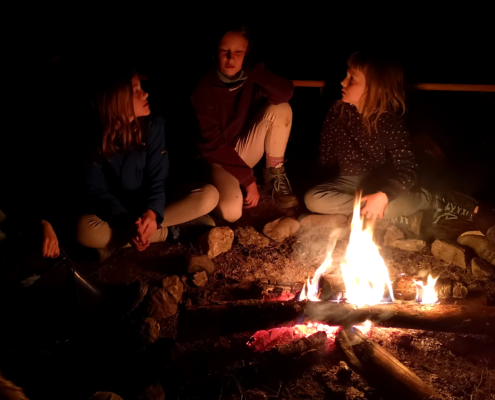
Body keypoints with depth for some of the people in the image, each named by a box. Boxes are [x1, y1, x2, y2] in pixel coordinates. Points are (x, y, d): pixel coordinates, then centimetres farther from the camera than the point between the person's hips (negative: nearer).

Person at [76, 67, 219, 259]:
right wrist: (128, 224, -34)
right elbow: (98, 192, -15)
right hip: (117, 216, -2)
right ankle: (168, 232, -18)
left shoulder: (154, 127, -8)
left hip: (149, 211, 3)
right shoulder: (94, 141, -13)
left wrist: (151, 214, -35)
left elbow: (157, 180, -13)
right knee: (85, 230, -38)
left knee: (209, 195, -21)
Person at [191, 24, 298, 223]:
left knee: (280, 108, -19)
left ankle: (274, 174, -3)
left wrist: (251, 69, -33)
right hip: (216, 159, -4)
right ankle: (224, 183, 3)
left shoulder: (251, 78, -9)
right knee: (231, 211, -33)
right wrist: (248, 179, -19)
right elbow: (214, 145, -19)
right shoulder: (204, 89, -20)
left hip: (242, 151, 5)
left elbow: (285, 94, -28)